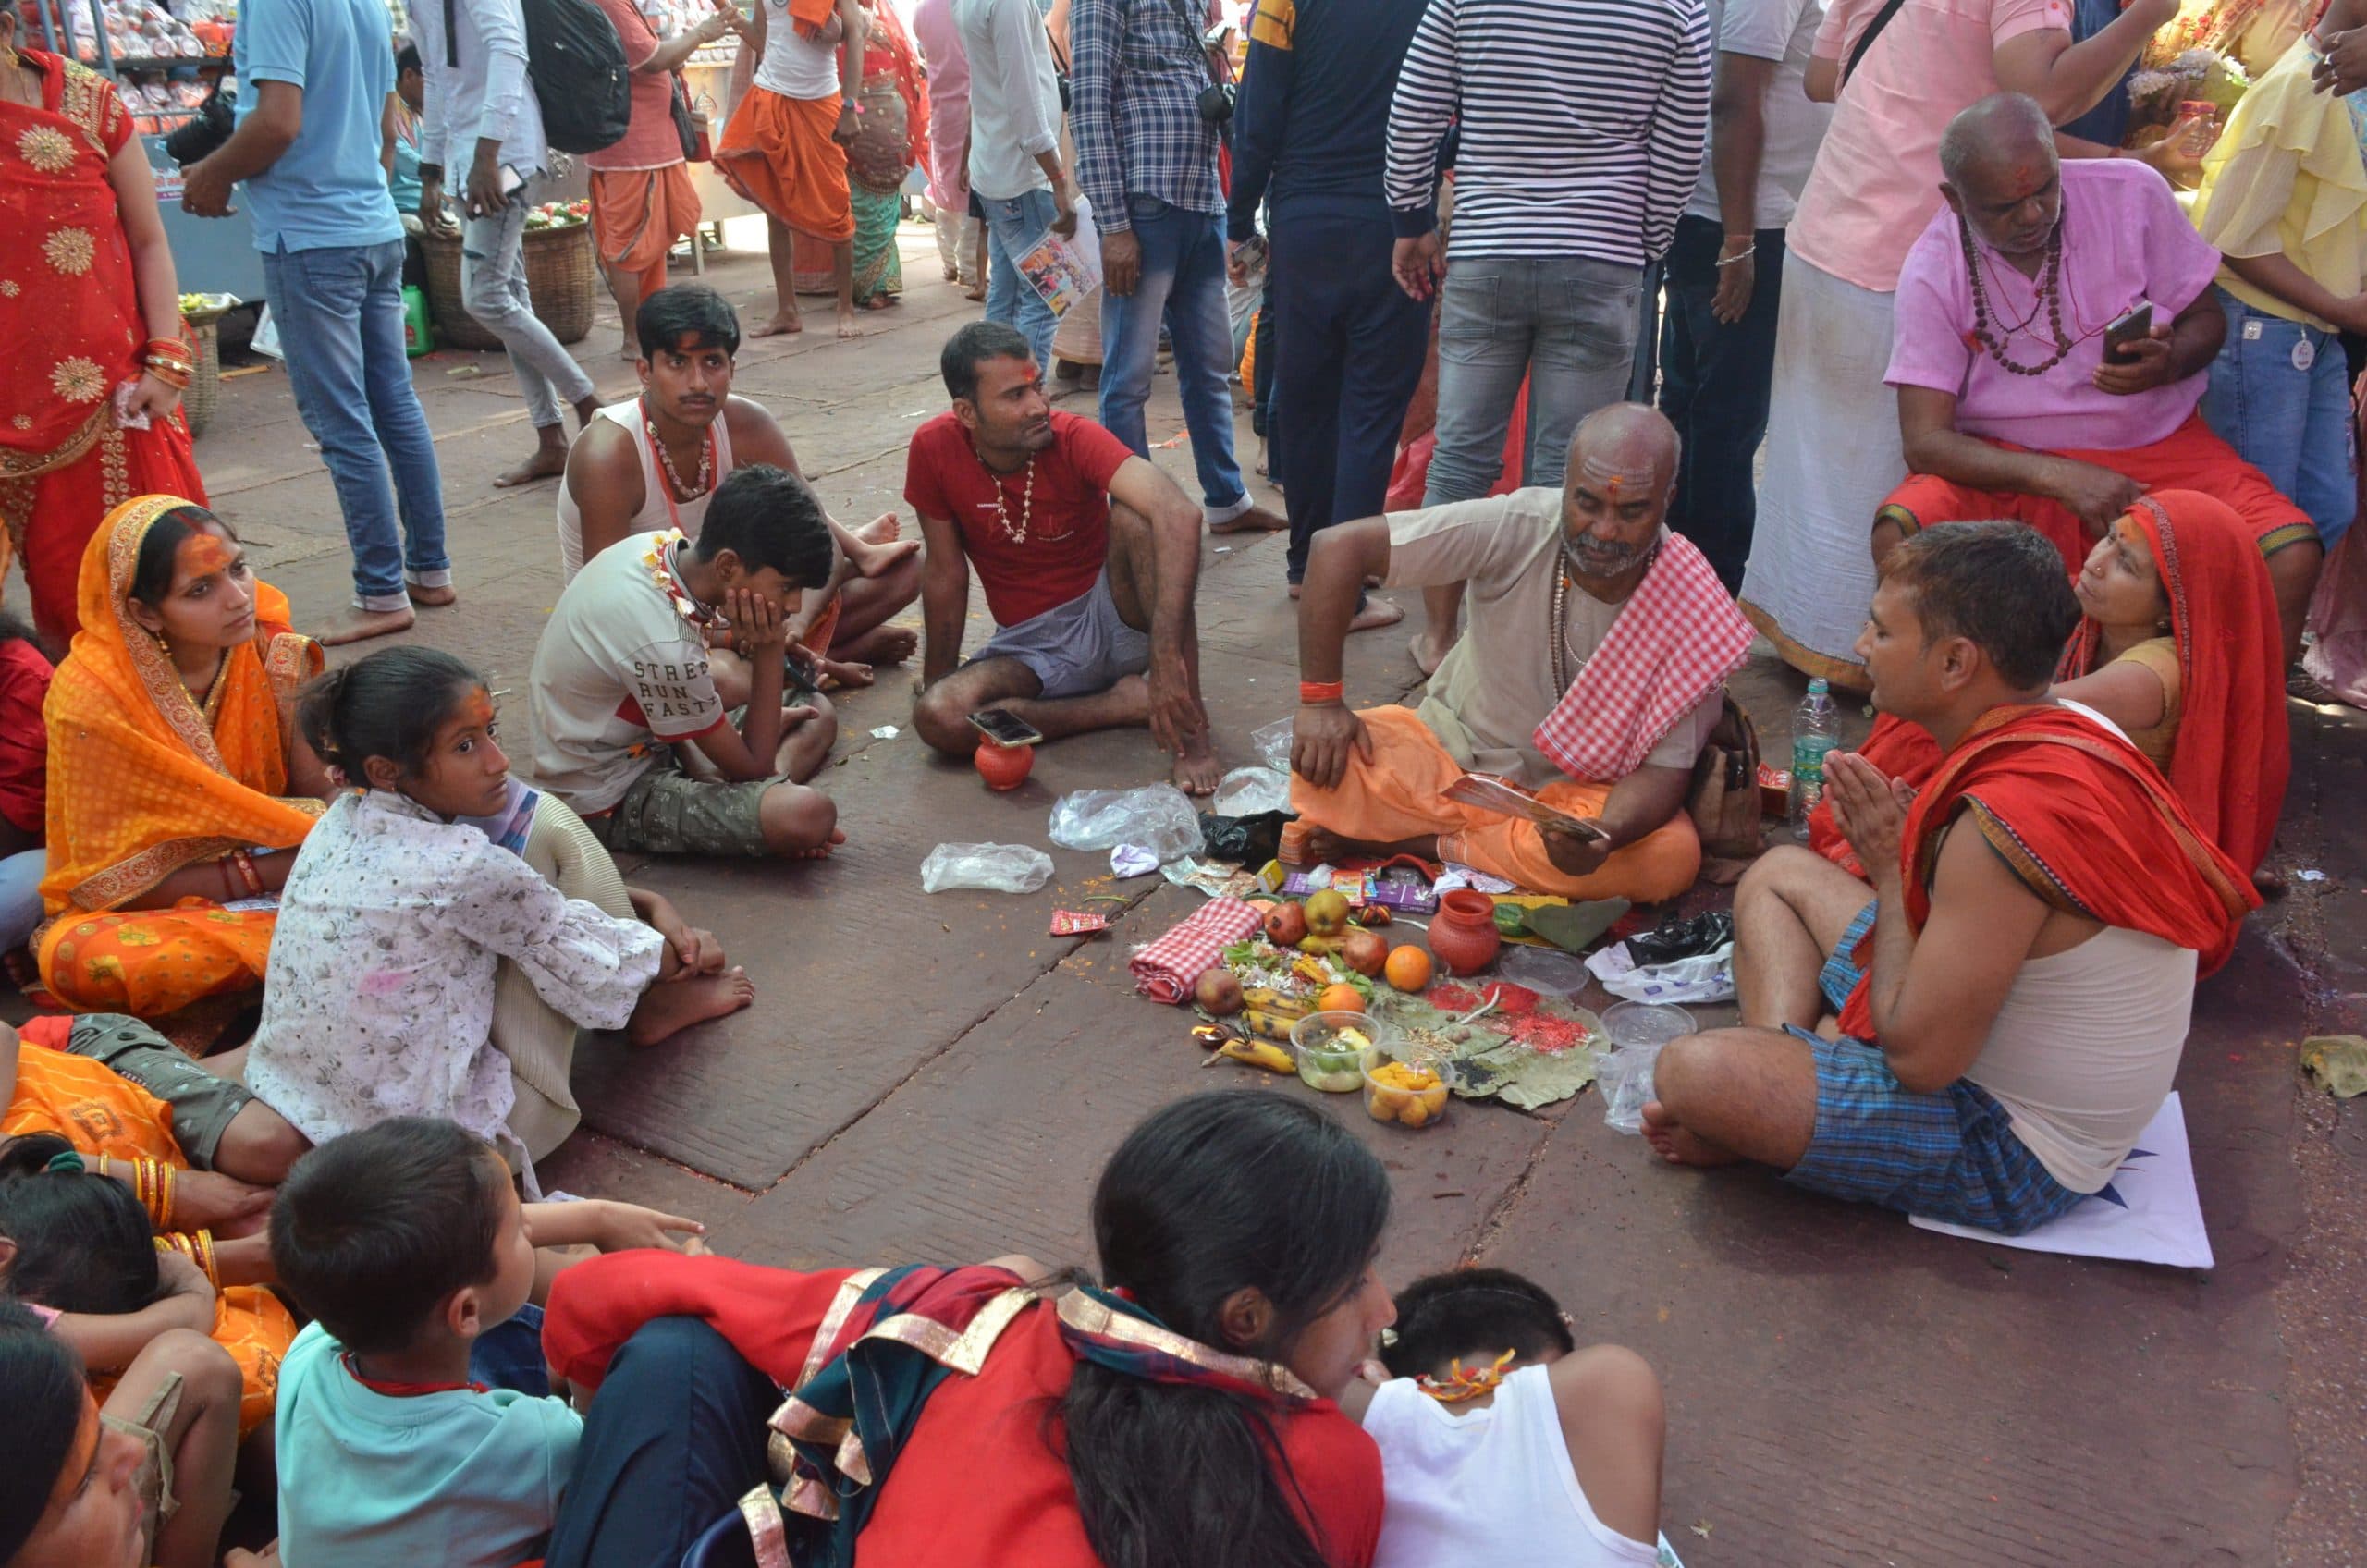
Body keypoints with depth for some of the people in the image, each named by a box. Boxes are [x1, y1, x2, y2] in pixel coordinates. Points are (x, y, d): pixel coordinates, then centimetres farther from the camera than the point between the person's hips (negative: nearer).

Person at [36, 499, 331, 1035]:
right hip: (149, 905, -2)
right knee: (75, 958, -36)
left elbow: (317, 793, -3)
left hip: (276, 870, 3)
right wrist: (269, 872, -25)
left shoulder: (273, 658, -9)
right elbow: (107, 879, -16)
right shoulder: (90, 696, -19)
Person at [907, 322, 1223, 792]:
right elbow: (945, 572, 0)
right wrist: (936, 680, 4)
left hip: (1111, 614, -2)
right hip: (1031, 645, 2)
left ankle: (1191, 726, -27)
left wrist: (1166, 658, -46)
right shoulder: (935, 449, -13)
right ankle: (1128, 702, -13)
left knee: (1134, 516, -31)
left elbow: (1179, 514, -37)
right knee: (936, 716, -26)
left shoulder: (1075, 438, -20)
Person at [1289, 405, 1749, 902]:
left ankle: (1415, 843, -16)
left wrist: (1605, 836, -39)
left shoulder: (1691, 606, -19)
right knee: (1325, 775, -29)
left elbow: (1666, 768, -17)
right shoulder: (1516, 528, -22)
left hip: (1583, 790, 2)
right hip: (1456, 749, -2)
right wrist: (1321, 700, -23)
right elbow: (1341, 548, -20)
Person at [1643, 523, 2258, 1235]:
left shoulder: (2007, 820, -33)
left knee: (1690, 1071, -26)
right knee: (1778, 873, 18)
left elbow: (1920, 1055, -27)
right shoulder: (2075, 728, -3)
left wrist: (1890, 868, -17)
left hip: (2009, 1147, -10)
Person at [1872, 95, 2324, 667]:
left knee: (2293, 556, -24)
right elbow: (1924, 440, -15)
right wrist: (2059, 477, -29)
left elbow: (2205, 315, 6)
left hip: (2160, 448, 2)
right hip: (2014, 466, -1)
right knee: (1900, 536, -31)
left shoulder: (2131, 192, -6)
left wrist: (2169, 363, -20)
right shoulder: (1932, 271, -11)